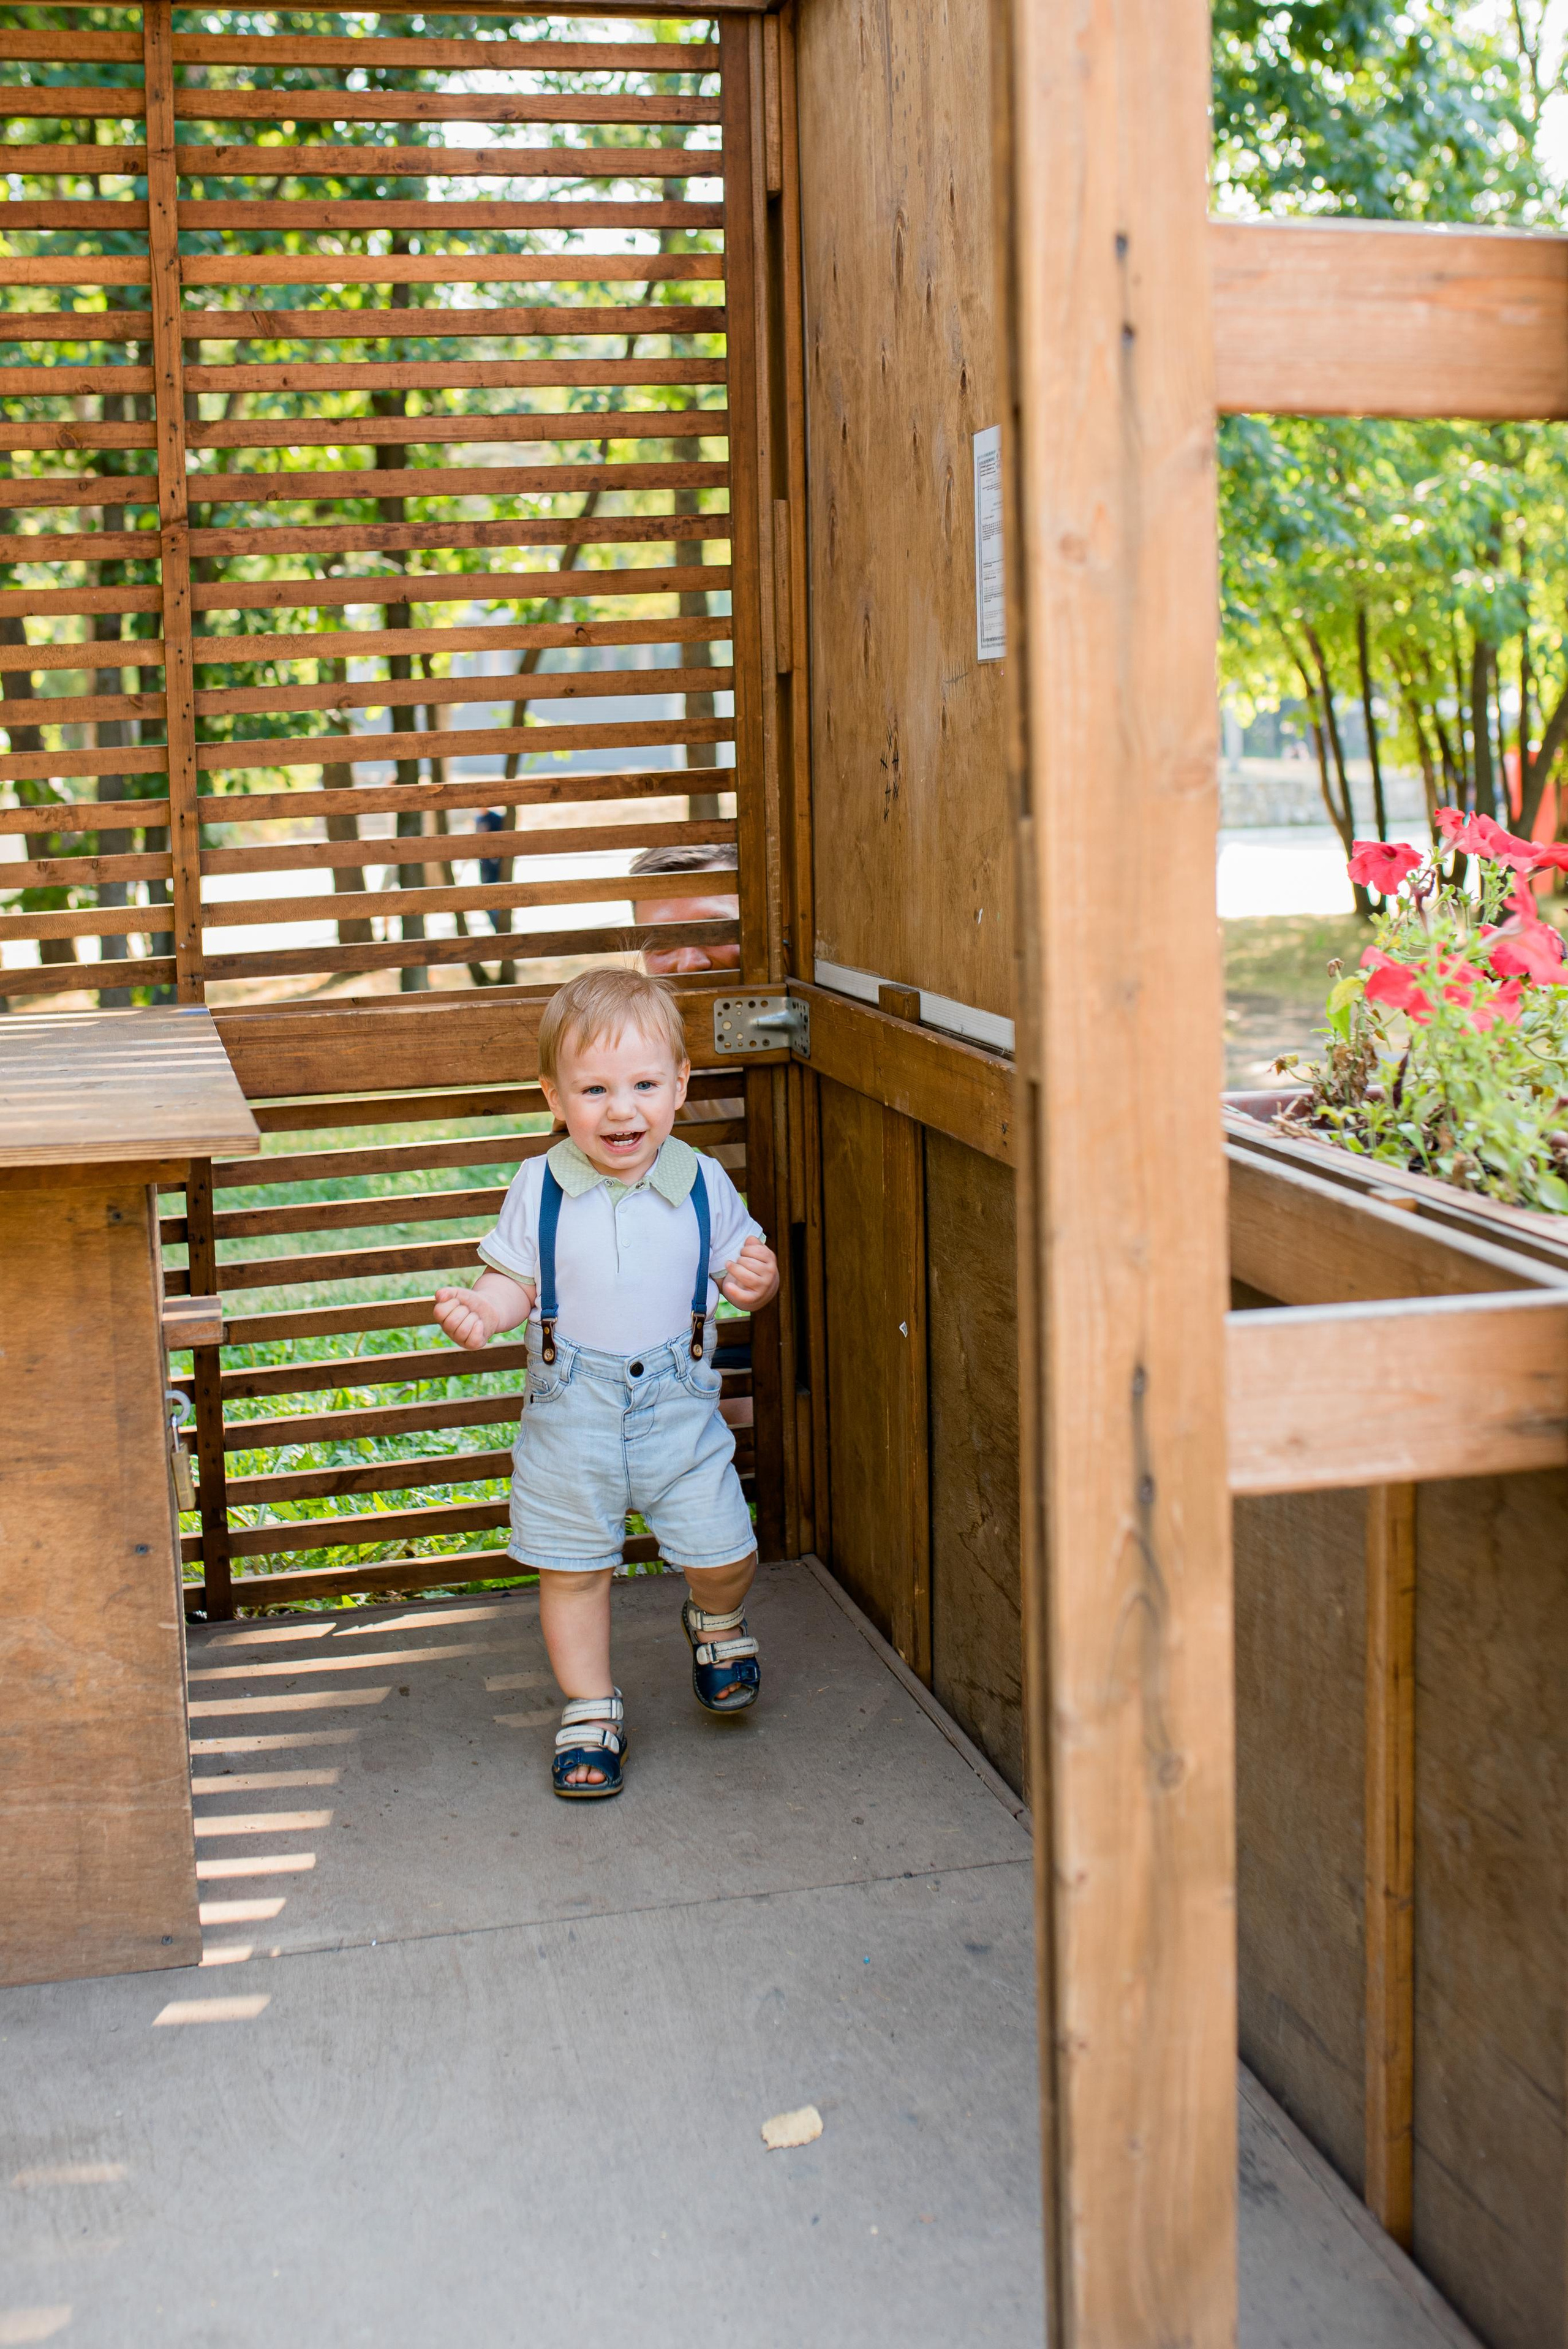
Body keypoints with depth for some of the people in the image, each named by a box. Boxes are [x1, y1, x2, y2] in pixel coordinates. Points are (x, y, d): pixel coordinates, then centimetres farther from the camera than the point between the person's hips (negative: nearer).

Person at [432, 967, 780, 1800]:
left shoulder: (701, 1184, -5)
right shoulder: (540, 1188, -7)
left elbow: (737, 1265, 7)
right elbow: (515, 1280, 1)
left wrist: (755, 1279, -16)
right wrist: (480, 1312, -20)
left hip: (678, 1404, 0)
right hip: (570, 1411, 0)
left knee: (721, 1555, -2)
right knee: (572, 1568, 8)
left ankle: (716, 1623, 35)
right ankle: (590, 1711, 28)